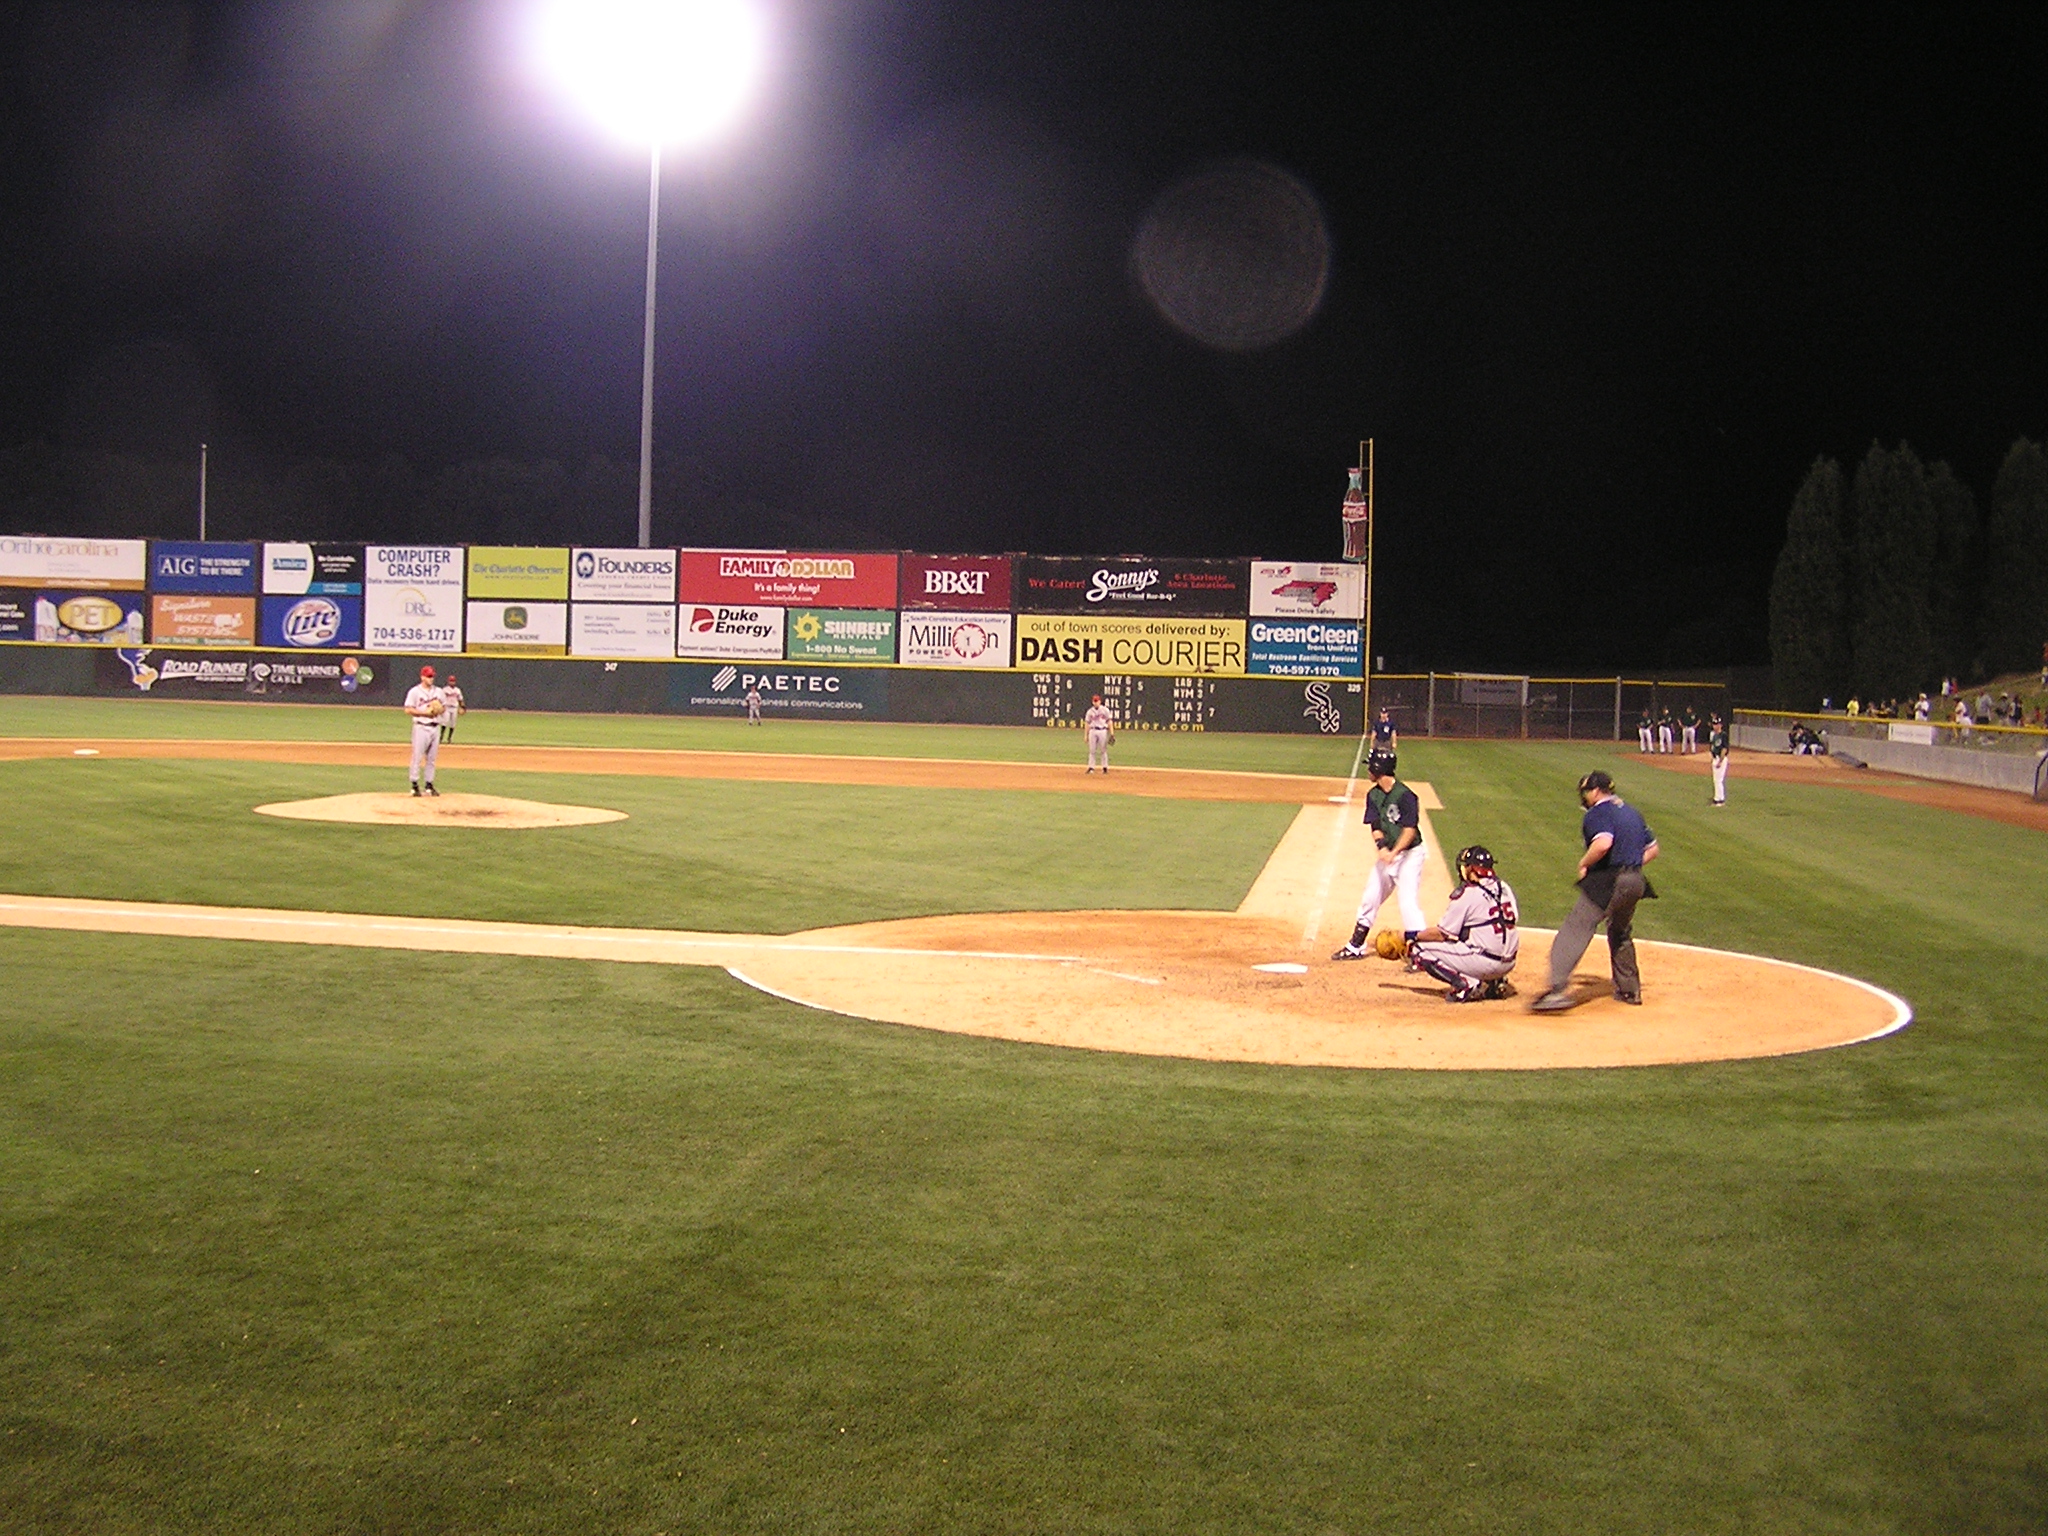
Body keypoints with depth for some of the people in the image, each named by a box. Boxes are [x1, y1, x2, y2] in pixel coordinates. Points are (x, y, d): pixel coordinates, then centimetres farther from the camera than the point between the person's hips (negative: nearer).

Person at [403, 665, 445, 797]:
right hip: (421, 727, -5)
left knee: (432, 758, 7)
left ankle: (429, 785, 13)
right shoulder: (414, 691, -4)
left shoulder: (438, 691, 13)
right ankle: (415, 785, -2)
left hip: (435, 727, 5)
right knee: (417, 757, -6)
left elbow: (443, 707, 20)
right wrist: (425, 712, -17)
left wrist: (439, 710, -4)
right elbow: (408, 710, -8)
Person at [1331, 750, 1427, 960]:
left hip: (1409, 855, -8)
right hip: (1388, 855, 8)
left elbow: (1410, 829, -23)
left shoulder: (1405, 795, -18)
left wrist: (1394, 852, -35)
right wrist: (1382, 847, -26)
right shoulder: (1373, 795, 3)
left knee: (1408, 903, -15)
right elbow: (1375, 826, -6)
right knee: (1369, 899, 14)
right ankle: (1356, 947, 26)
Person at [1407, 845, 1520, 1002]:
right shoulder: (1505, 888, 11)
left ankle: (1467, 985, -13)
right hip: (1508, 963, 8)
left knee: (1420, 950, -3)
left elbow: (1440, 934, -8)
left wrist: (1415, 937, 10)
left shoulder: (1467, 893, -11)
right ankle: (1496, 983, 14)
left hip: (1486, 963, -8)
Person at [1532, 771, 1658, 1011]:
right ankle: (1630, 989, 34)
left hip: (1607, 883, -9)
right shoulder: (1632, 812, 20)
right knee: (1621, 934, 29)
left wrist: (1584, 863, -12)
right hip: (1636, 882, 9)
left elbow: (1603, 843, -26)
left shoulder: (1598, 813, -7)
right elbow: (1652, 848, 23)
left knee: (1574, 931, -13)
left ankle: (1560, 989, -26)